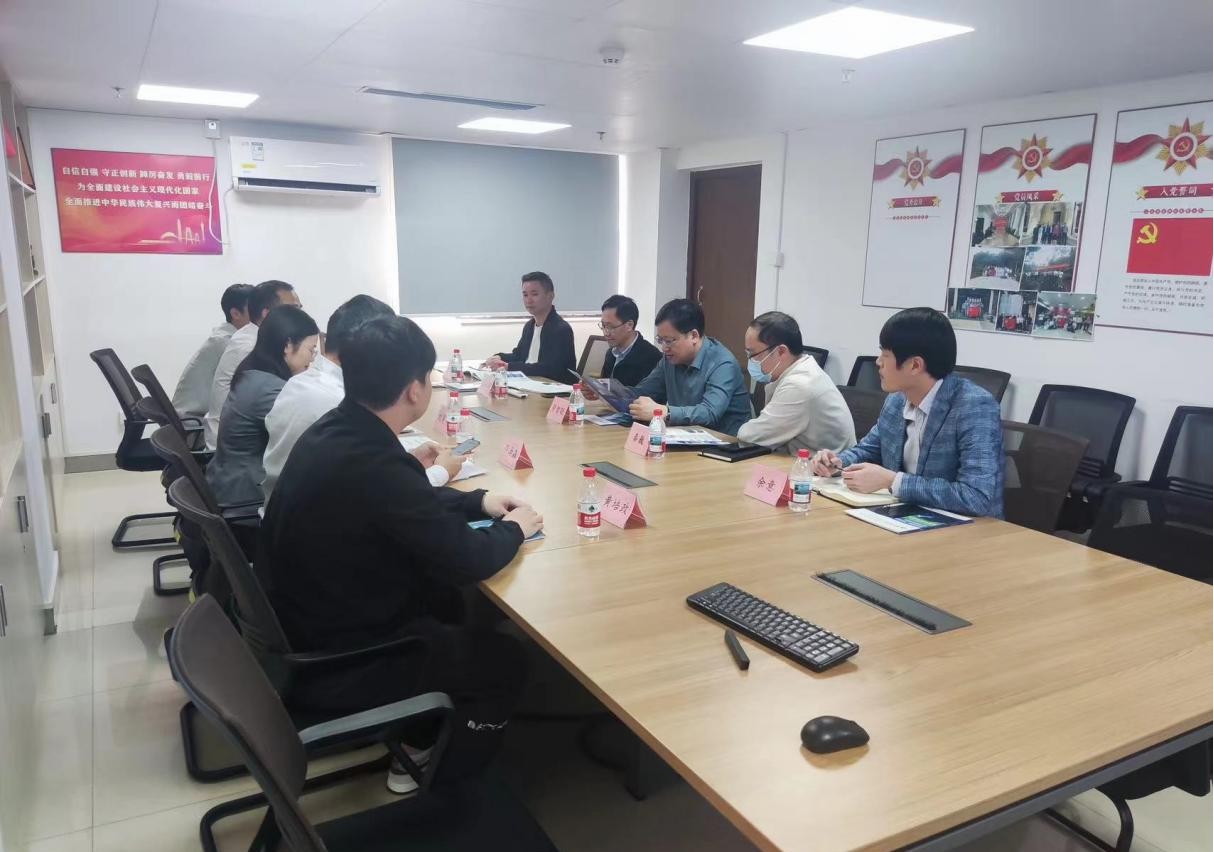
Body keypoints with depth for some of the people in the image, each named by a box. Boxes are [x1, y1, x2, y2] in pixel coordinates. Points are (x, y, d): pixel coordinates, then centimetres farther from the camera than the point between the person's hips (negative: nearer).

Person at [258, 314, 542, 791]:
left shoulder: (332, 430, -3)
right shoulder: (375, 463, -32)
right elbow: (466, 562, -24)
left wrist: (478, 501, 5)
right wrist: (513, 529, -6)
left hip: (299, 625, 9)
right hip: (333, 662, -8)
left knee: (440, 598, 25)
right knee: (505, 660, 7)